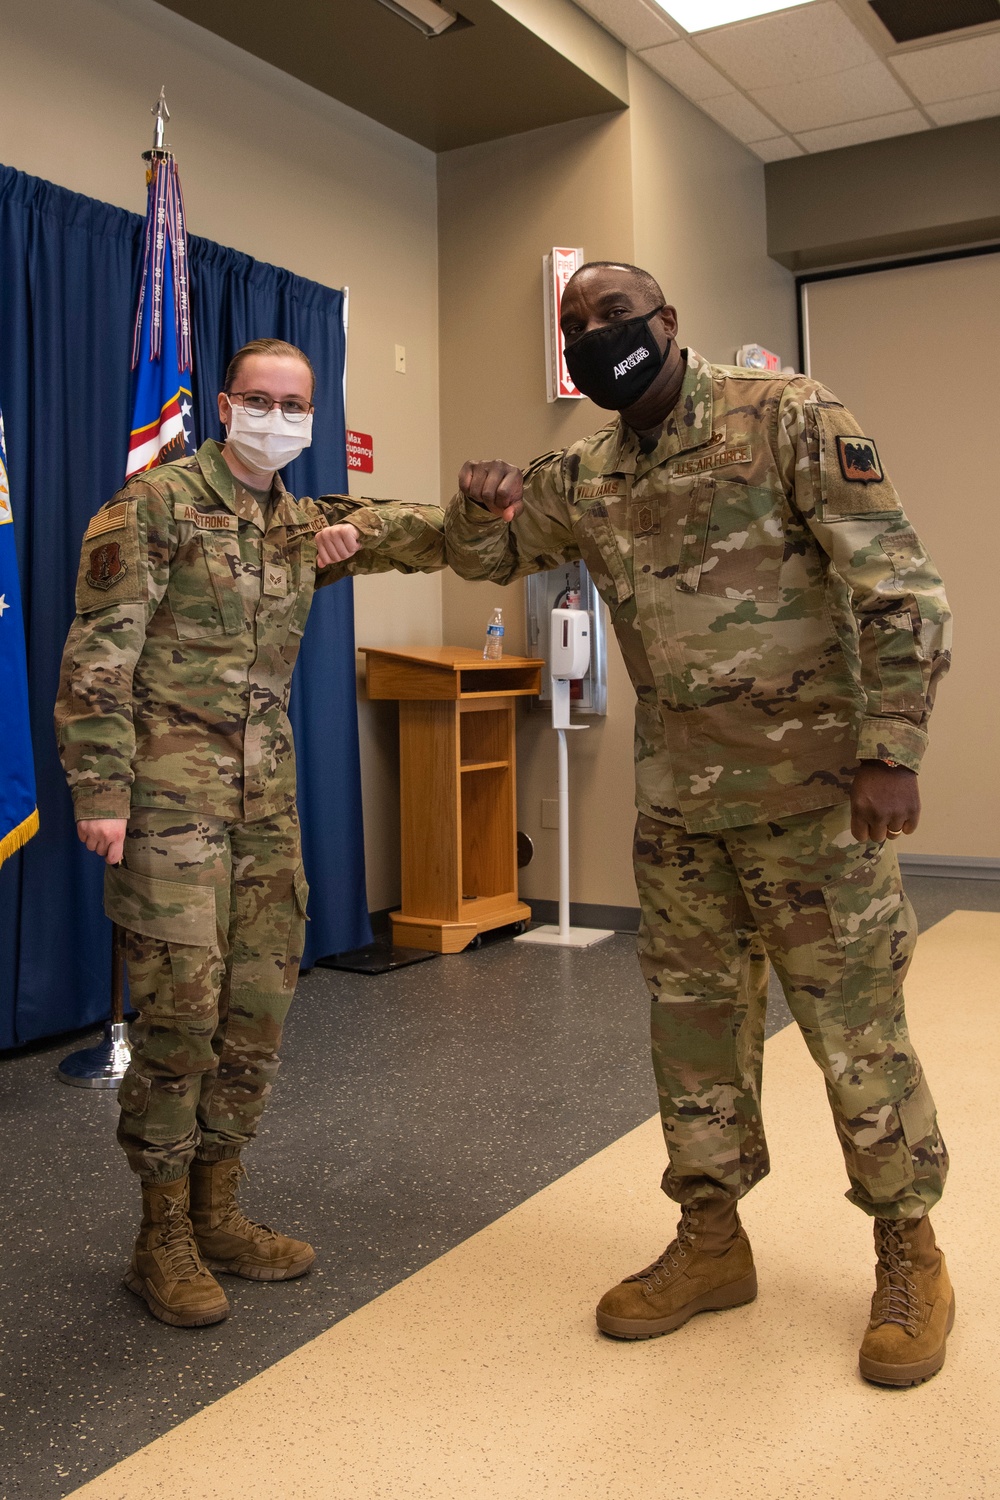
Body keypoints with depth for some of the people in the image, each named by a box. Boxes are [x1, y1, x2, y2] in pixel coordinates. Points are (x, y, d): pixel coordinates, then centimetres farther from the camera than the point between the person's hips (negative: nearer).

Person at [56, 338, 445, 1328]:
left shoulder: (303, 524, 15)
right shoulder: (155, 504, -4)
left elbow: (432, 537, 20)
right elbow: (97, 657, -9)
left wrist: (360, 532, 0)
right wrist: (100, 788, -16)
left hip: (266, 798, 7)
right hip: (171, 790, -6)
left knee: (258, 1007, 8)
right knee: (181, 1011, -6)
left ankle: (215, 1215, 23)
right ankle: (163, 1239, 11)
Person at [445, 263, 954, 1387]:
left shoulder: (791, 421, -7)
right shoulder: (584, 478, 9)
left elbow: (899, 587, -11)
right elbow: (482, 555, 20)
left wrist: (892, 749, -18)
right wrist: (481, 503, -4)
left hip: (809, 783, -5)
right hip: (675, 797, 6)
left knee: (854, 1020, 2)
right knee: (693, 1016, 12)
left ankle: (908, 1252, 22)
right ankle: (711, 1240, 29)